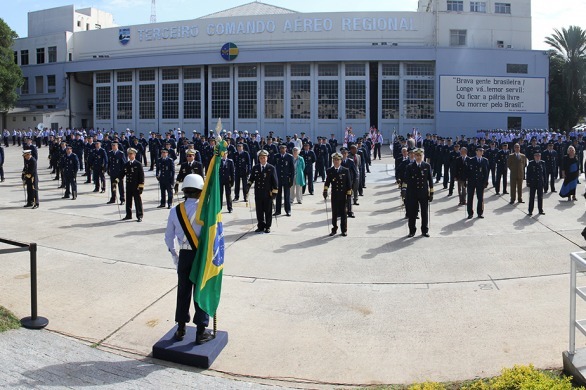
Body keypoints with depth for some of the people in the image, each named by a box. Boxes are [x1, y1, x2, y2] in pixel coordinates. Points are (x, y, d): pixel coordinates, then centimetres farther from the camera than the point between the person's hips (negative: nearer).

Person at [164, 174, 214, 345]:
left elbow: (169, 237, 4)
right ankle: (201, 333, 14)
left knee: (183, 292, 14)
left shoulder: (175, 211, -3)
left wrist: (174, 255, 17)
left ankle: (181, 329, 26)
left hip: (184, 255, 3)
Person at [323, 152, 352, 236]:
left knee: (344, 213, 5)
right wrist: (325, 190, -15)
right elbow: (327, 182, 1)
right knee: (334, 213, 8)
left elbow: (349, 184, 1)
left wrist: (349, 194, -3)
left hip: (343, 195, -1)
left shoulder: (345, 171, 0)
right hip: (334, 195, 1)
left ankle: (344, 230, 15)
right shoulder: (329, 171, 4)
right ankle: (334, 229, 19)